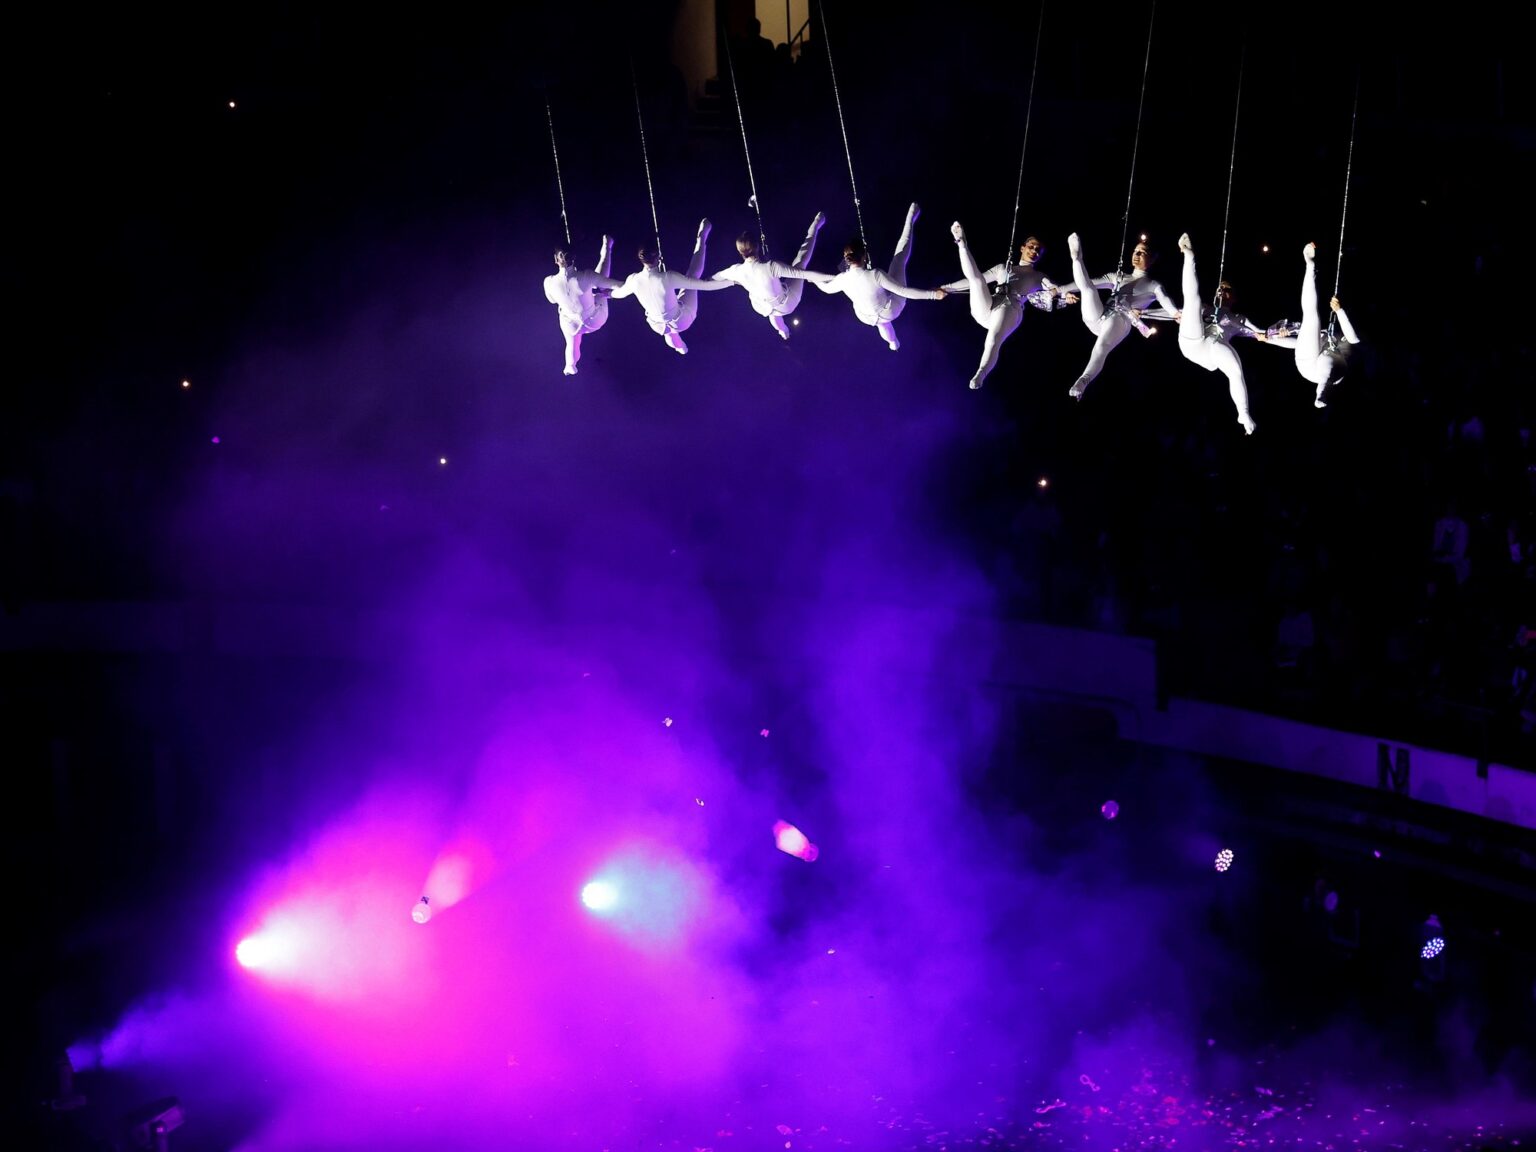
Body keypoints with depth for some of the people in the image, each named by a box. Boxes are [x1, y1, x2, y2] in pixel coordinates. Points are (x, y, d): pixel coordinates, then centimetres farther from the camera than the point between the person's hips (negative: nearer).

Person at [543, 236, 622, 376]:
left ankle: (570, 367, 67)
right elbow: (617, 285, -24)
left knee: (572, 344, 38)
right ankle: (606, 251, 47)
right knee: (601, 277, 17)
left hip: (571, 324, 2)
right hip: (595, 321, -2)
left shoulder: (549, 282, -30)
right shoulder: (586, 277, -36)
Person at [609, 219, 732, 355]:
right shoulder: (668, 278, -32)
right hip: (682, 321, -3)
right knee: (693, 275, 9)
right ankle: (701, 238, 31)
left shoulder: (633, 280, -20)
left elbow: (620, 293, 5)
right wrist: (732, 280, -17)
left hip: (659, 327, 3)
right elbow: (703, 285, -26)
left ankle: (675, 342, 62)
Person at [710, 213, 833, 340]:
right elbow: (803, 273, -36)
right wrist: (832, 277, -29)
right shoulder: (771, 267, -40)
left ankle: (783, 332, 73)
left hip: (765, 309, 4)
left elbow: (718, 276, -1)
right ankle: (814, 229, 33)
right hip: (787, 304, -4)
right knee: (801, 261, 7)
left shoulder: (737, 271, -25)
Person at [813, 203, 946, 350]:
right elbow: (903, 291, -33)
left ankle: (893, 343, 76)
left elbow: (826, 288, -1)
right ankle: (910, 220, 27)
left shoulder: (843, 279, -24)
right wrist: (933, 294, -27)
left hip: (867, 318, 3)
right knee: (900, 256, 5)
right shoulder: (875, 275, -37)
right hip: (891, 310, -3)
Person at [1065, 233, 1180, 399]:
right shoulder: (1118, 277, 33)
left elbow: (1165, 300, -1)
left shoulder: (1153, 286, 19)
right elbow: (1094, 282, 28)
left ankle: (1082, 383, -58)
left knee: (1102, 348, -36)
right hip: (1096, 317, 6)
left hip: (1120, 320, -6)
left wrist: (1176, 313, -26)